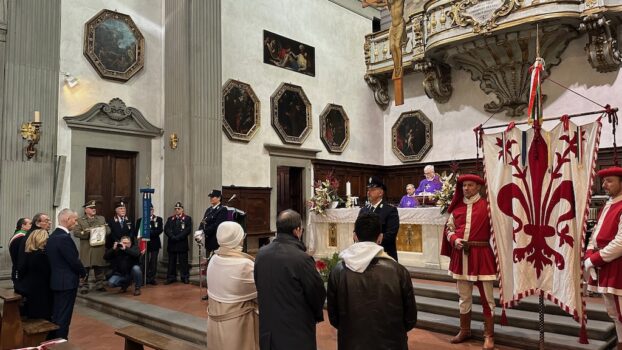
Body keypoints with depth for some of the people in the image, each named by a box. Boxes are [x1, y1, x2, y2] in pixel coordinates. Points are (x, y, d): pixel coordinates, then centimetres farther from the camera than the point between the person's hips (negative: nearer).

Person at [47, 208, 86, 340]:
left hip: (56, 280, 10)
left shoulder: (53, 236, 9)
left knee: (56, 314, 19)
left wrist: (79, 271, 11)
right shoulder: (64, 238, -22)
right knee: (63, 316, 0)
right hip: (66, 282, -10)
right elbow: (74, 261, -21)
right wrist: (83, 273, -2)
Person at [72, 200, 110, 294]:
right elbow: (76, 232, -5)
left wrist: (102, 232, -10)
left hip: (100, 248, 3)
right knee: (85, 268, -2)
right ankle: (84, 286, 8)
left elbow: (108, 230, 10)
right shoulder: (80, 220, 7)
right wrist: (86, 232, -17)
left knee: (100, 267, 6)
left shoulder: (101, 218, 16)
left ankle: (99, 285, 16)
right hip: (86, 248, -3)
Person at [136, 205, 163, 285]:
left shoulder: (158, 219, 6)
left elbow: (160, 230, -7)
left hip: (154, 243, 0)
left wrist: (149, 232, -15)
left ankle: (152, 278, 8)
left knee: (153, 262, 1)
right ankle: (146, 278, 5)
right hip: (144, 243, 0)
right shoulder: (140, 220, 10)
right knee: (145, 262, -2)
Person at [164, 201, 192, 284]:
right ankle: (171, 277, 13)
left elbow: (188, 229, -7)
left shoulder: (187, 218, 4)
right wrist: (172, 237, -13)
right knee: (172, 261, 6)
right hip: (172, 243, 3)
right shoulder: (170, 219, 15)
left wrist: (178, 237, -14)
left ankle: (185, 277, 5)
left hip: (182, 243, -3)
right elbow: (166, 229, 4)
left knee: (183, 261, 0)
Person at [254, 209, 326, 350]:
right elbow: (318, 294, -11)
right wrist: (316, 314, 9)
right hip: (296, 331, -6)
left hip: (268, 330, 6)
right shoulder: (301, 258, -22)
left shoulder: (261, 254, -3)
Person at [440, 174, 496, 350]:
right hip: (461, 256, 5)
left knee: (487, 297, 4)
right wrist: (454, 240, -7)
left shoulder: (487, 206, -5)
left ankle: (489, 335, 16)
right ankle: (464, 330, 29)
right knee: (464, 297, 15)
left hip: (482, 256, -4)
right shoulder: (456, 207, 8)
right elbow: (449, 228, 12)